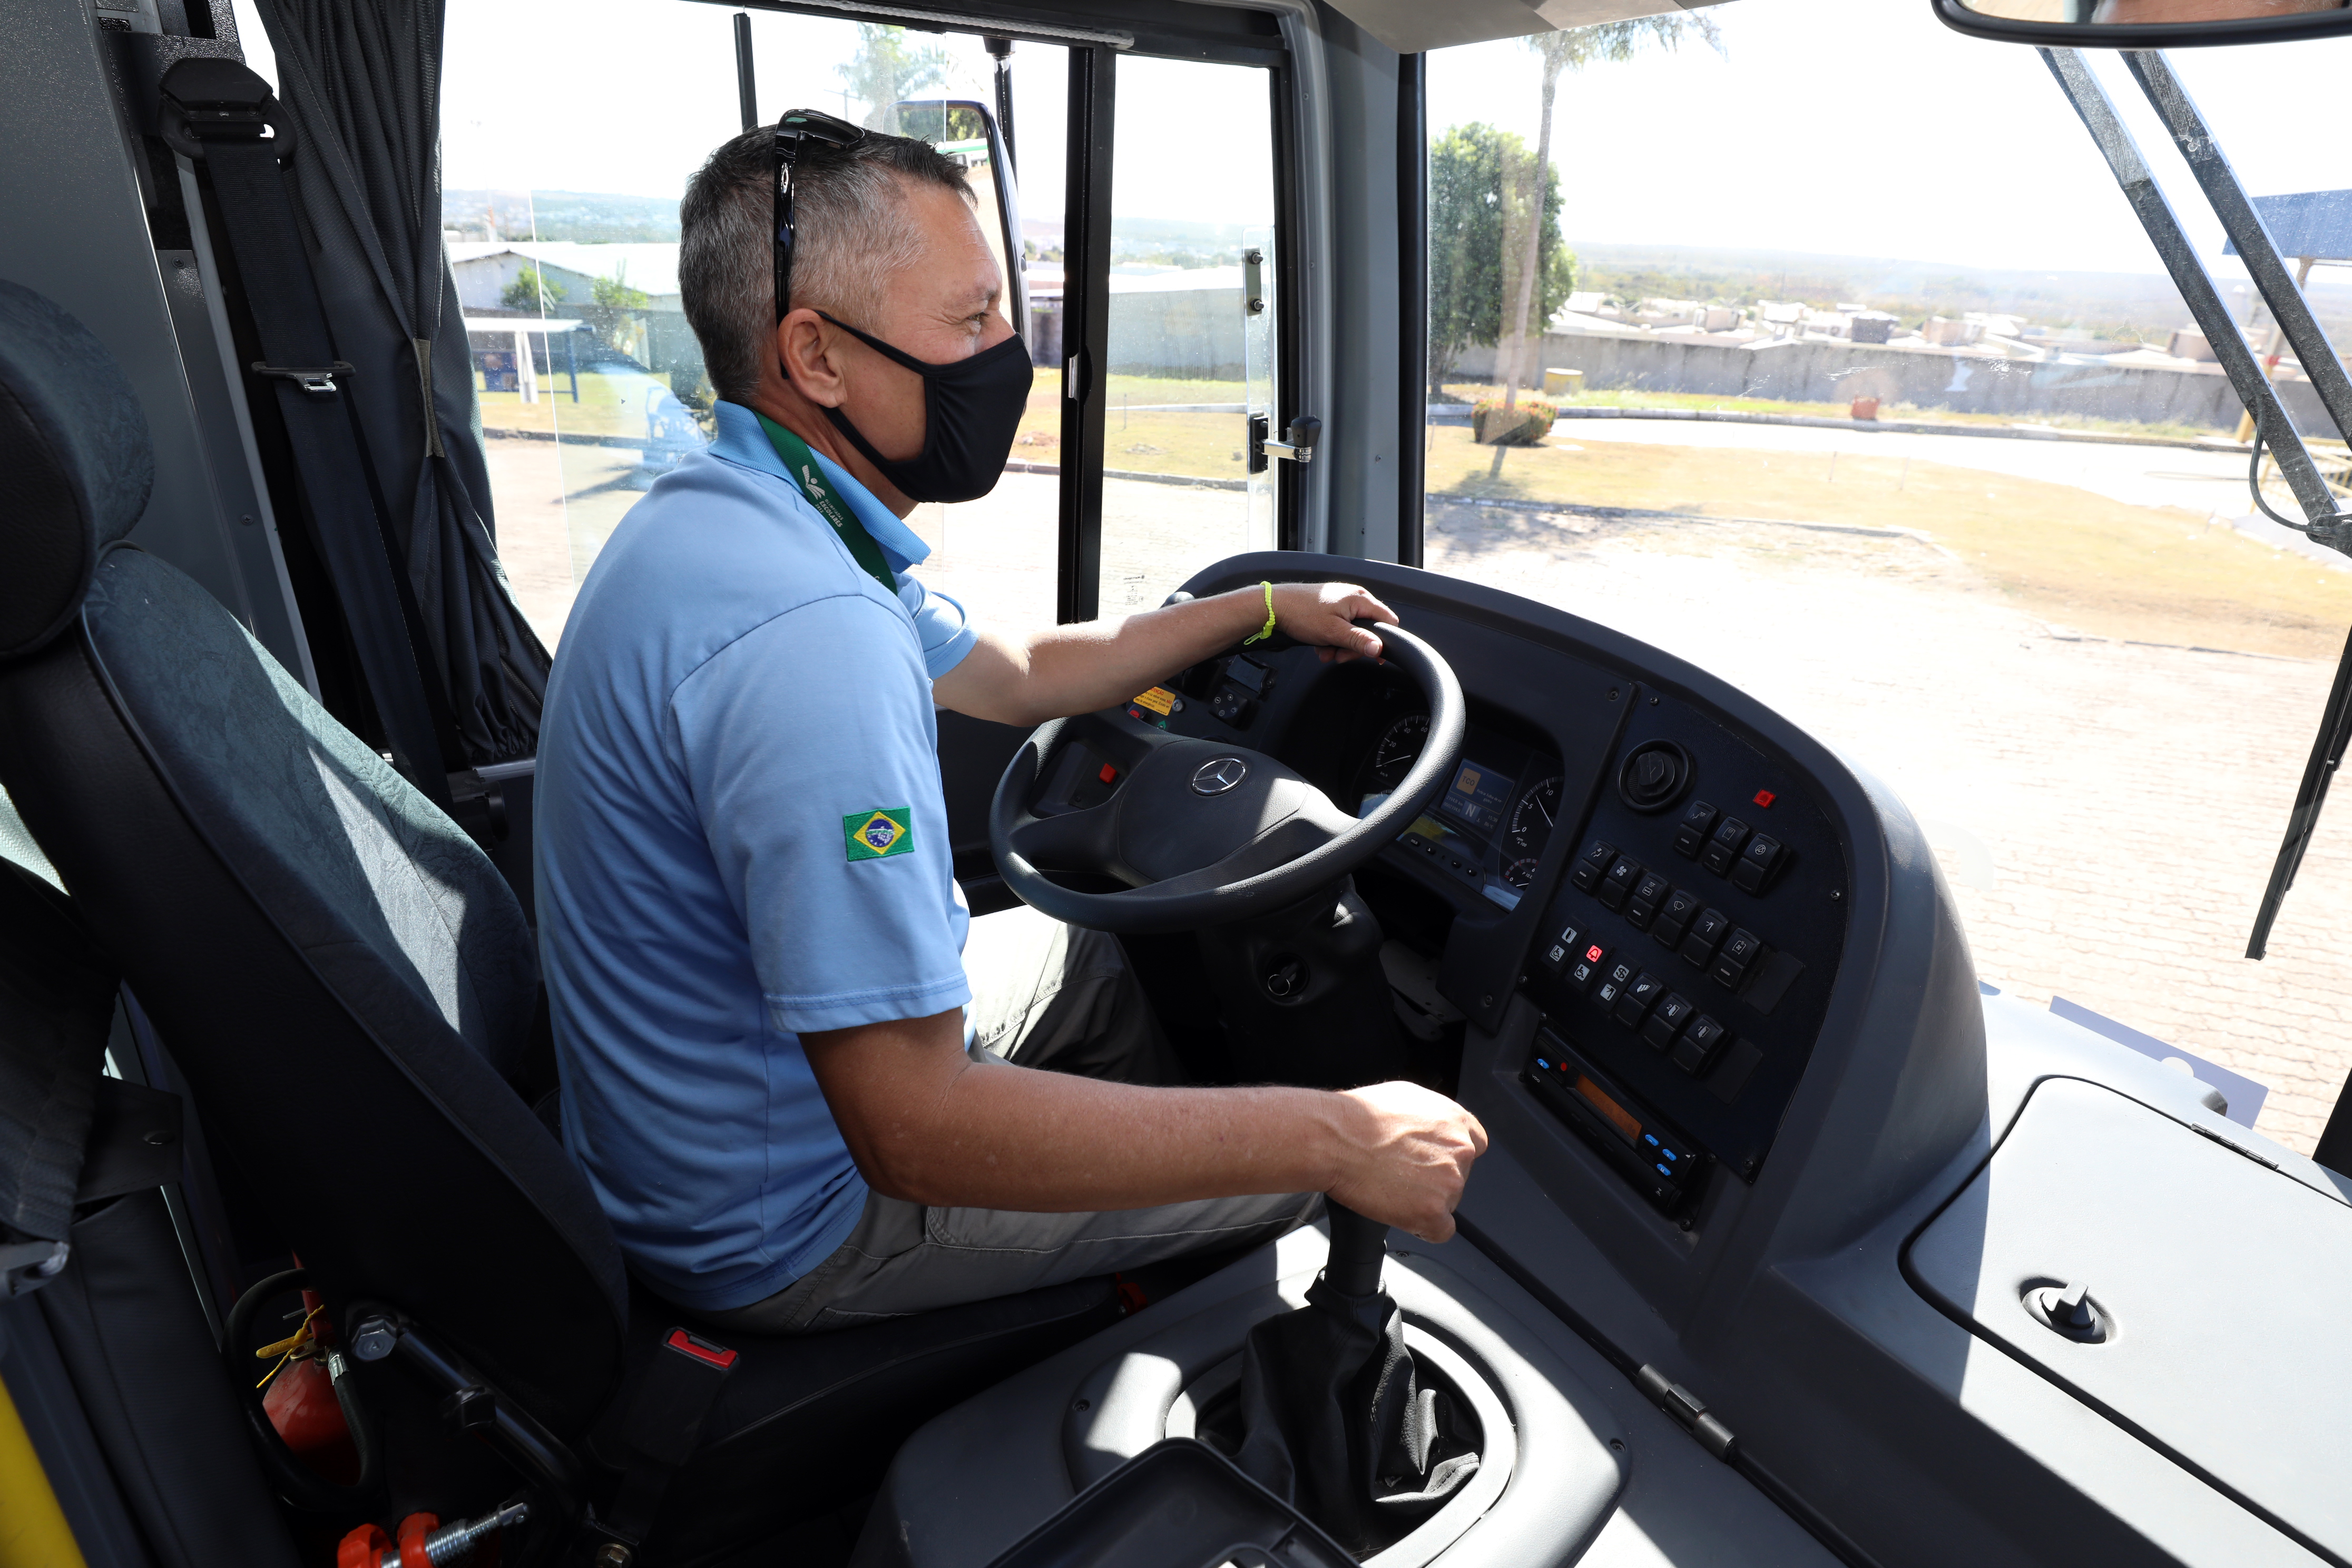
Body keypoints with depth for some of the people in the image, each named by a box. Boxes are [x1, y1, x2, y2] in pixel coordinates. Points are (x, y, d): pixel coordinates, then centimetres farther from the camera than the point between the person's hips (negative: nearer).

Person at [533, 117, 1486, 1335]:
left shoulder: (725, 516, -1)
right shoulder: (802, 631, -36)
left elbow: (1014, 675, 12)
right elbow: (913, 1130, -36)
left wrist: (1261, 610, 15)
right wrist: (1333, 1138, -28)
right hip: (781, 1231, -9)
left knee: (1084, 955, 26)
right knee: (1301, 1163, 2)